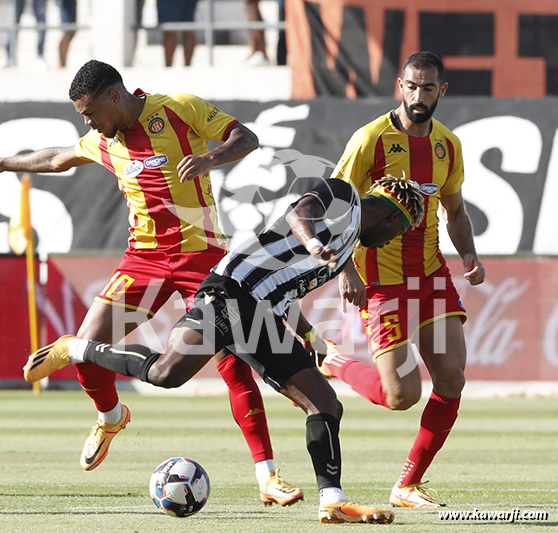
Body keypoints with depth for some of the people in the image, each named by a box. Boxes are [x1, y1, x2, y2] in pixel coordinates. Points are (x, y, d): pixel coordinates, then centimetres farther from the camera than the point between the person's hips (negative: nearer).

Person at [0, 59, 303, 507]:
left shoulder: (180, 110, -8)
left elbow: (246, 139, -10)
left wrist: (209, 158, -29)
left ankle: (267, 477, -9)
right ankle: (111, 418, 27)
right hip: (145, 256, 5)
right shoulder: (103, 142, 10)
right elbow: (60, 157, 30)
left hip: (201, 252, -5)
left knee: (234, 362, -13)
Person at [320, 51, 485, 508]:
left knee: (452, 379, -7)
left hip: (431, 272, 6)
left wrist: (469, 254, 1)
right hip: (381, 278, -6)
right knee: (403, 394, -11)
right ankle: (335, 365, 20)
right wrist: (345, 270, -18)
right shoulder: (372, 139, -11)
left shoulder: (448, 145, 7)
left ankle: (408, 486, 6)